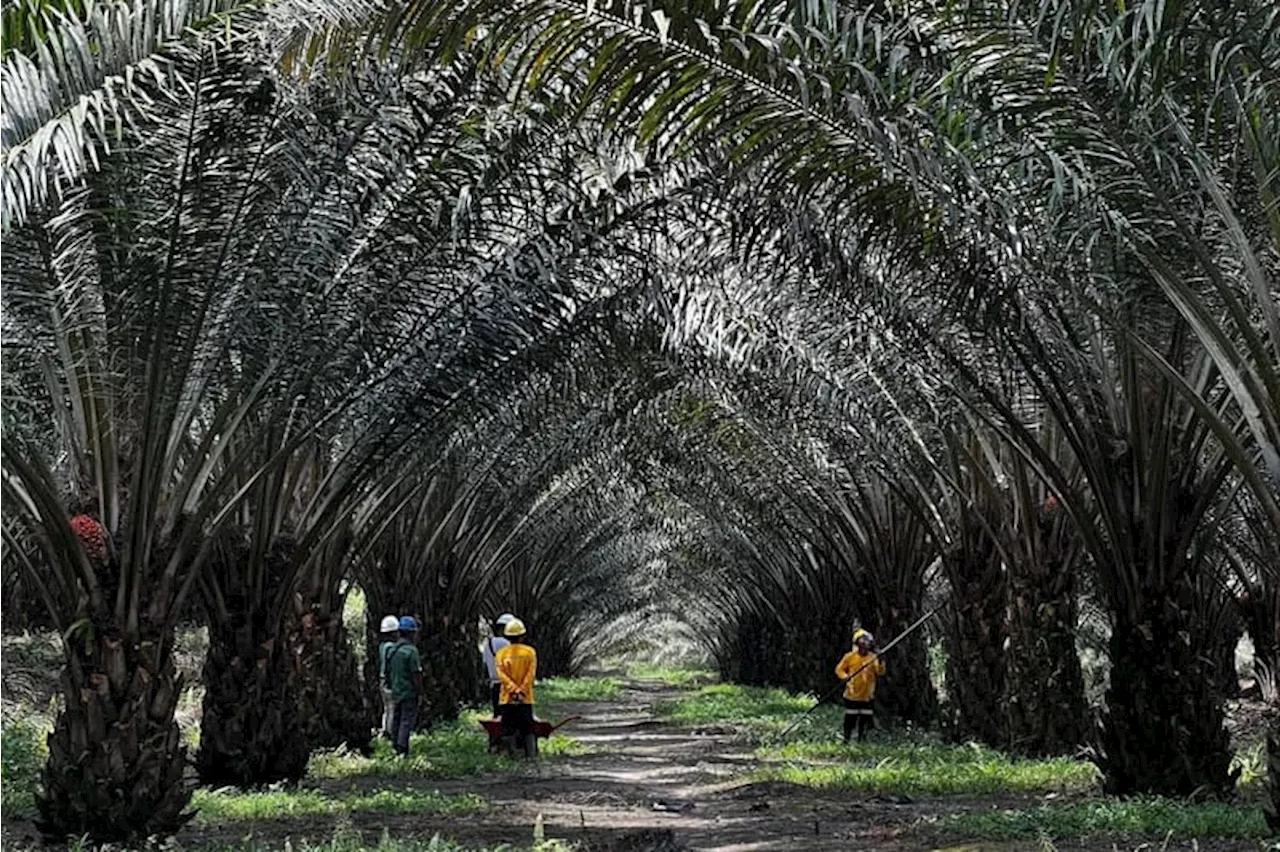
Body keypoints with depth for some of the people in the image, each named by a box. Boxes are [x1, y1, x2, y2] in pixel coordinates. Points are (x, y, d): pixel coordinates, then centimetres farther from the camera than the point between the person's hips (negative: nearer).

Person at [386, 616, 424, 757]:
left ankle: (396, 748, 21)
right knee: (407, 721, -5)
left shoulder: (392, 650, 7)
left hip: (396, 692, 8)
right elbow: (416, 675, -17)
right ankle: (402, 751, -8)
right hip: (409, 693, -8)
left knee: (396, 720, 14)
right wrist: (420, 693, -9)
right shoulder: (411, 651, -17)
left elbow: (388, 672, 14)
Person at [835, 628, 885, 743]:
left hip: (867, 696, 2)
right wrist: (846, 677, -16)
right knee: (850, 719, 2)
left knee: (865, 720, 5)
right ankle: (846, 741, 15)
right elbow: (839, 669, 3)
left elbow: (880, 673, -10)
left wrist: (881, 662, -27)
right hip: (852, 695, -2)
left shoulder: (873, 658, 0)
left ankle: (861, 741, 19)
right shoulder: (850, 657, -4)